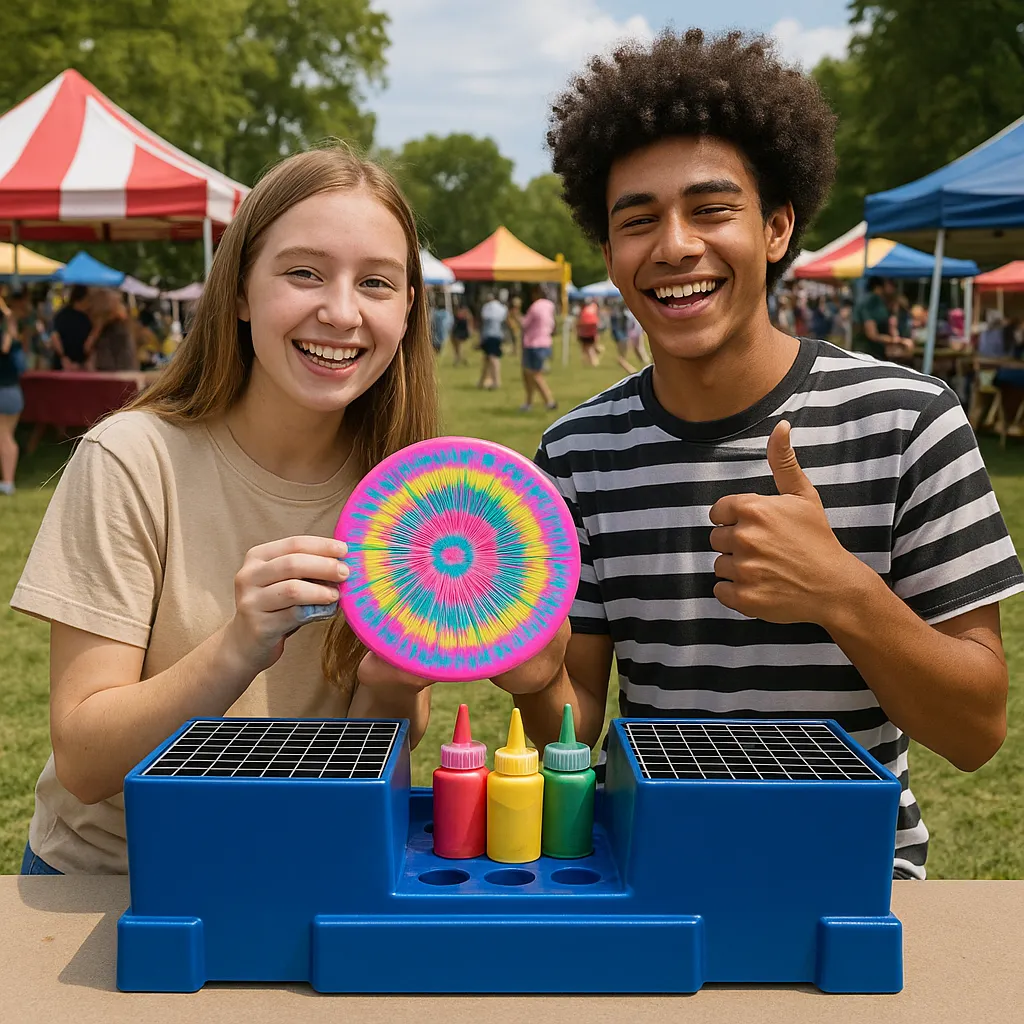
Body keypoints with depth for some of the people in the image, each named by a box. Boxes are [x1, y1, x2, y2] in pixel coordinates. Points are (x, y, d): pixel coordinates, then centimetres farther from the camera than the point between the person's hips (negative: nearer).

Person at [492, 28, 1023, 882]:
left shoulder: (906, 420, -9)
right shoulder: (578, 453, -2)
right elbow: (578, 724, 2)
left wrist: (842, 595, -25)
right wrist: (539, 685, -20)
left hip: (853, 871, -2)